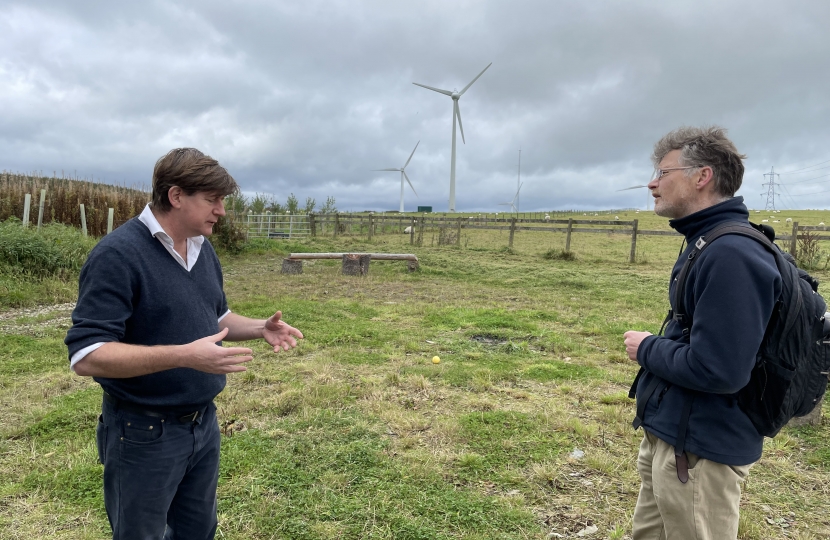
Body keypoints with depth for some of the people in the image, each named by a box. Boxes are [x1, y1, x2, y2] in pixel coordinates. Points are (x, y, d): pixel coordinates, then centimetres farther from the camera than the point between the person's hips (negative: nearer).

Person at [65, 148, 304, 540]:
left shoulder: (204, 249, 4)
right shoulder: (118, 254, -21)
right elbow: (86, 356, -25)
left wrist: (261, 328, -3)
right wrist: (185, 355, -35)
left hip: (204, 423, 7)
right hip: (145, 434, -7)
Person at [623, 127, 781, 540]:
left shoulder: (732, 255, -25)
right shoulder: (707, 244, 8)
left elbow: (717, 370, -29)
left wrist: (647, 349, -14)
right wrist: (653, 347, 3)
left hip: (699, 451, -9)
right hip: (667, 435, 9)